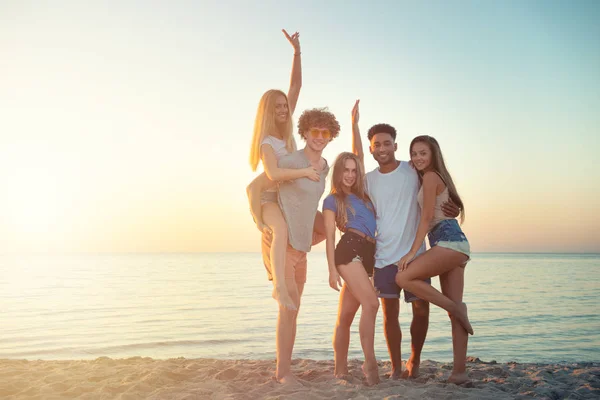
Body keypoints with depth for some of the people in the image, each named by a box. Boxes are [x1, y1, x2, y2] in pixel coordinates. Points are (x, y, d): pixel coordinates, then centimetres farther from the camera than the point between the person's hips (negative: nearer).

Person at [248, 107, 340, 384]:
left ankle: (282, 369, 21)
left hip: (301, 245, 8)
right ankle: (283, 372, -3)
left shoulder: (324, 167, 9)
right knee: (290, 306, -13)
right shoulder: (290, 161, -14)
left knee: (291, 309, 11)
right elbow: (254, 188, -11)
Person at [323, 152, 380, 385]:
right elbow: (330, 236, 1)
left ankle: (340, 368, 11)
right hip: (349, 250, -6)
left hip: (367, 254, 6)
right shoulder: (332, 199, 9)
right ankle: (370, 363, -22)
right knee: (371, 303, -23)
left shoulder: (363, 196, 23)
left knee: (346, 315, 7)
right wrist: (332, 269, -5)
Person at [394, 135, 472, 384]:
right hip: (455, 244, 10)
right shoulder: (437, 177, 25)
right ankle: (459, 370, 5)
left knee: (403, 277, -18)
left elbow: (427, 217, -10)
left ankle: (456, 308, -9)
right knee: (454, 309, 5)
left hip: (449, 241, -10)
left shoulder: (430, 177, -3)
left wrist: (413, 251, -12)